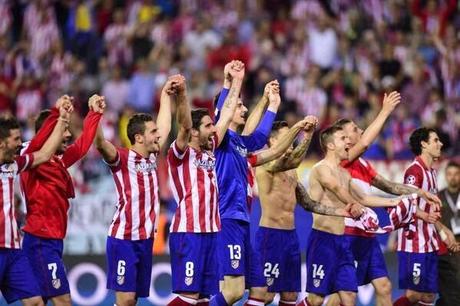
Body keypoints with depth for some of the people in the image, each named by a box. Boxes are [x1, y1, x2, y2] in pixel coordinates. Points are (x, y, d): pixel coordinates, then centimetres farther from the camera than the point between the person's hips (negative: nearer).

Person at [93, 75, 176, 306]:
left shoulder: (152, 156, 10)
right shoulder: (122, 158, -9)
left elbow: (165, 124, 23)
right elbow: (101, 144, -28)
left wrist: (166, 94, 26)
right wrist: (96, 115, -43)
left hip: (145, 239, 7)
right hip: (124, 239, -7)